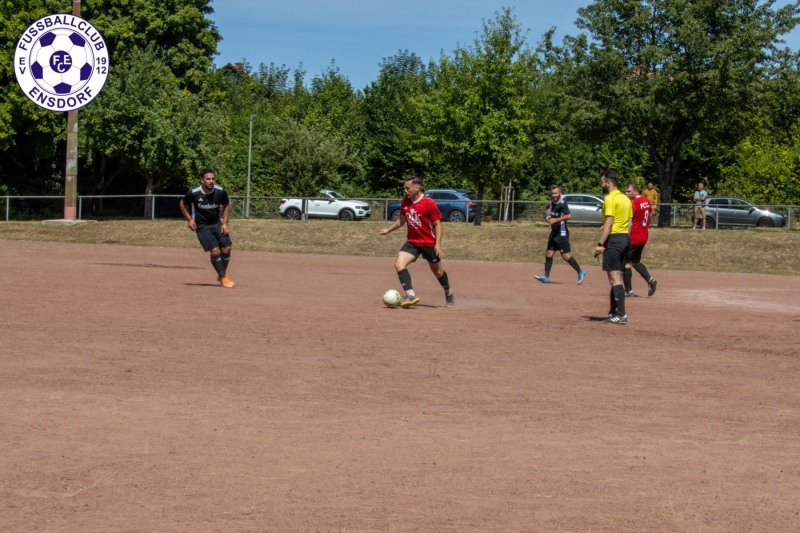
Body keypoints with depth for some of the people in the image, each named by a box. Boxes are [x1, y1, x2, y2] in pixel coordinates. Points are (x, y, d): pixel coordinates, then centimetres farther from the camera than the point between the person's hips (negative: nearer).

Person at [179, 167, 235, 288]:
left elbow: (226, 206, 6)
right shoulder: (193, 193, -20)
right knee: (215, 250, -15)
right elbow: (183, 204, 1)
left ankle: (223, 274, 21)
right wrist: (189, 219, -6)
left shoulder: (220, 191, -13)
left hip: (217, 223, 4)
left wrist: (225, 223, -2)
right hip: (201, 226, -4)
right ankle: (223, 278, 1)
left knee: (226, 248, -3)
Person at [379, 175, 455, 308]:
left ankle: (449, 294, 37)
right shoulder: (405, 202, 1)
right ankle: (410, 295, -23)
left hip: (429, 243, -5)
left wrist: (438, 244, -18)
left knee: (438, 271, 10)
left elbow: (437, 224, -12)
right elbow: (402, 220, 18)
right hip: (412, 242, 5)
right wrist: (388, 230, 12)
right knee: (399, 264, -19)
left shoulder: (429, 203, -16)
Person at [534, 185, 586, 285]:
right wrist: (549, 217, 6)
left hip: (562, 233, -9)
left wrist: (555, 220, -28)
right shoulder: (552, 203, 11)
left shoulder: (562, 204, -16)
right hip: (554, 233, 9)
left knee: (565, 256, -8)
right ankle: (546, 276, 13)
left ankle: (580, 272, 4)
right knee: (548, 254, 8)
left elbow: (569, 216, -28)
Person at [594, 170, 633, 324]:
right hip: (625, 239, 9)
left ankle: (621, 314, -14)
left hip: (614, 239, -9)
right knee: (617, 277, 13)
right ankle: (614, 312, 17)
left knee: (614, 277, -10)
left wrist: (600, 244, -19)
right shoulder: (626, 199, 15)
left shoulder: (610, 199, -12)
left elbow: (608, 223, -19)